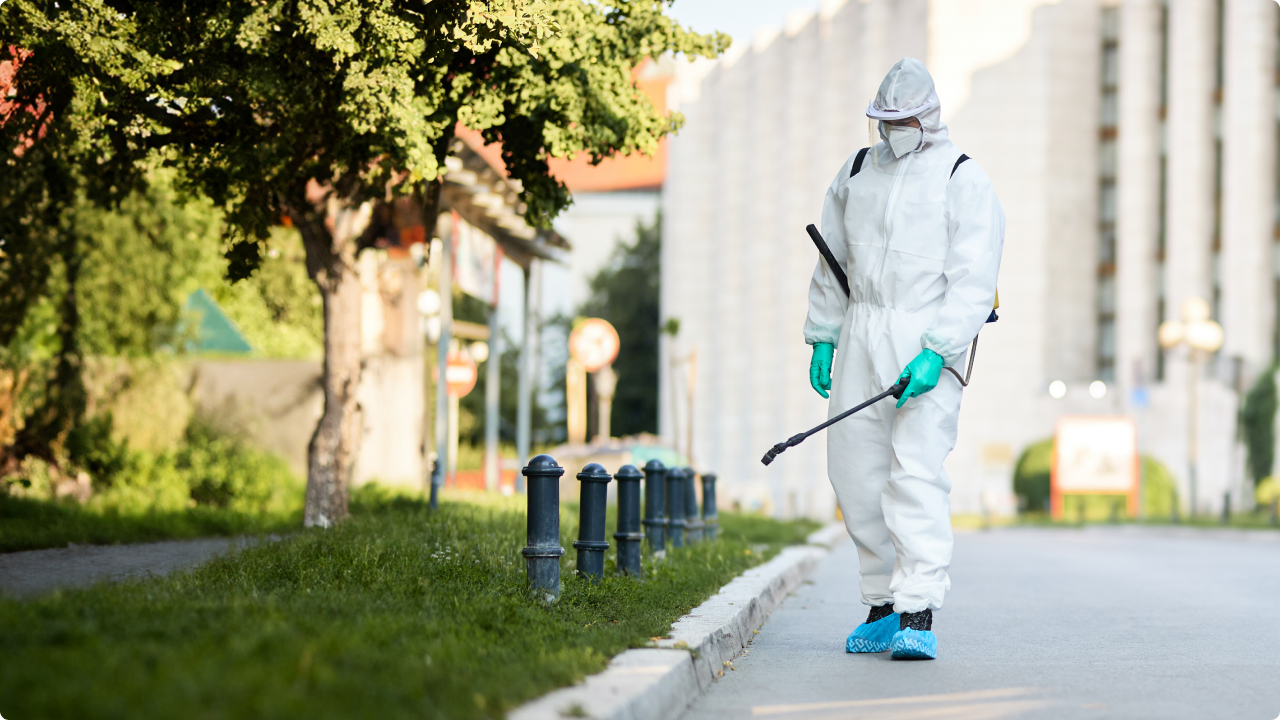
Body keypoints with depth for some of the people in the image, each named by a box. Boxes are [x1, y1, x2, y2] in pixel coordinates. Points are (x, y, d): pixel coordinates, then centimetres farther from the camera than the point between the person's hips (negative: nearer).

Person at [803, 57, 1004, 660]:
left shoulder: (963, 181, -3)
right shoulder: (855, 173, 15)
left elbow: (973, 280, -9)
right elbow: (832, 265, 21)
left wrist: (935, 351, -19)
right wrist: (822, 338, 13)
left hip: (926, 338, -6)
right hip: (861, 334, 6)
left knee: (916, 470, -15)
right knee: (855, 471, 4)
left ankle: (918, 616, -16)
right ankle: (882, 607, 15)